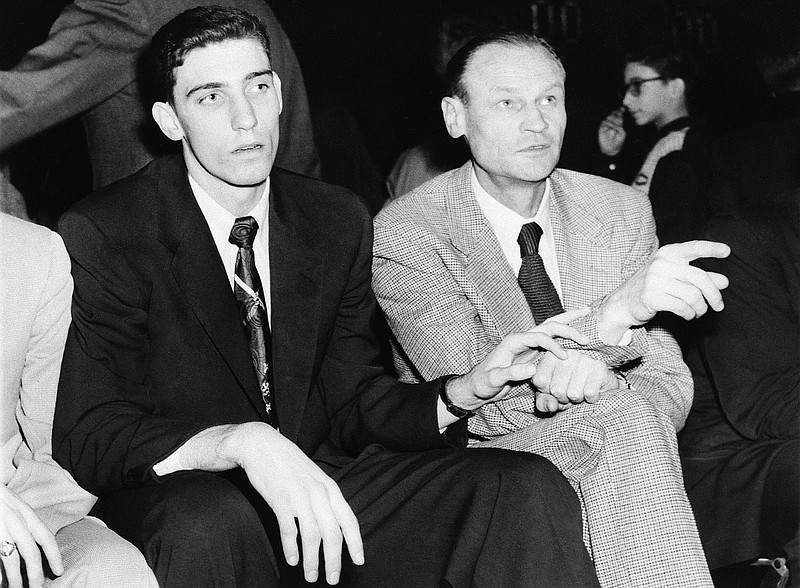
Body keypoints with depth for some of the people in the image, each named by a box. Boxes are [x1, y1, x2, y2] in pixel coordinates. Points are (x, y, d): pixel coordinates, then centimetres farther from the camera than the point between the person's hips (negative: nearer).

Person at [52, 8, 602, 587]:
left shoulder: (339, 222, 6)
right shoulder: (102, 236, -10)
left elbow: (352, 407, 8)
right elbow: (87, 436, -18)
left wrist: (471, 387, -11)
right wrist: (242, 442, -34)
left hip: (324, 487, 4)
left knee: (529, 490, -16)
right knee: (207, 522, -40)